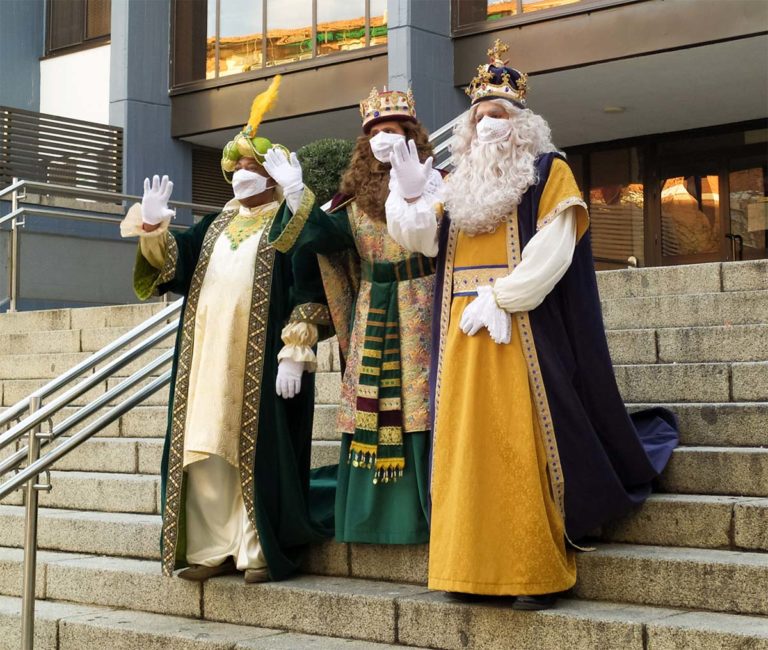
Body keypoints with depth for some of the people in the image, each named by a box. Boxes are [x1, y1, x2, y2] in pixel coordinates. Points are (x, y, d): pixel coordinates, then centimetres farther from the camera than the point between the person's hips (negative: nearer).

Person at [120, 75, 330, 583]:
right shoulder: (217, 225, 20)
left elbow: (308, 293, -9)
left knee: (261, 448, -6)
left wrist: (294, 353, -18)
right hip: (210, 356, 6)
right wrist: (153, 227, -9)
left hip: (264, 359, -6)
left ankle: (264, 550, 1)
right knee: (208, 448, 4)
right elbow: (172, 264, 10)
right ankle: (215, 546, 9)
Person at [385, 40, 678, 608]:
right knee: (470, 446, 2)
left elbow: (552, 251, -9)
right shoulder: (460, 186, 20)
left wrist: (500, 297, -16)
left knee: (524, 447, -8)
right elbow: (420, 237, 11)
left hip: (522, 335, -5)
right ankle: (476, 563, 6)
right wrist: (411, 189, -4)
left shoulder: (549, 172, 3)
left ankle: (538, 570, -4)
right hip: (463, 340, 5)